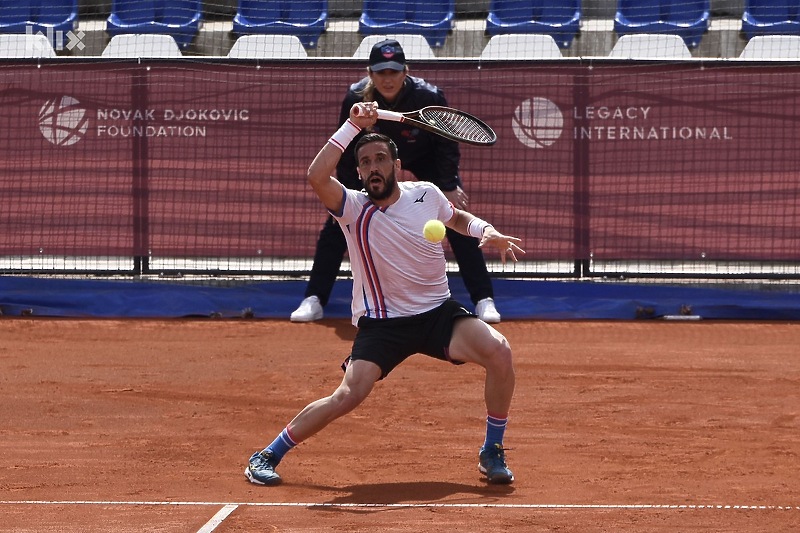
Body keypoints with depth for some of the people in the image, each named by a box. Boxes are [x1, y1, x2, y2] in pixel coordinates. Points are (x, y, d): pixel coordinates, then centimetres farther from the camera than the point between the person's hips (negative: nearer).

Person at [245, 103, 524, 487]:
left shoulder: (426, 194, -1)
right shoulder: (353, 208, -11)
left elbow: (459, 218, 22)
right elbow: (317, 177, -32)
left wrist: (488, 232, 1)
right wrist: (353, 126, -33)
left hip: (439, 313, 3)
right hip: (382, 324, -3)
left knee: (498, 351, -22)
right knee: (349, 396, -21)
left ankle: (492, 453, -3)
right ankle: (268, 455, -2)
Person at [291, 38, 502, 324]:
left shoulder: (429, 97, -33)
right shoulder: (355, 99, -30)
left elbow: (447, 144, -17)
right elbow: (347, 151, -16)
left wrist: (449, 186, -15)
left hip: (425, 160, -1)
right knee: (336, 223, -9)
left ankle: (484, 300, -1)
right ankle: (314, 300, -1)